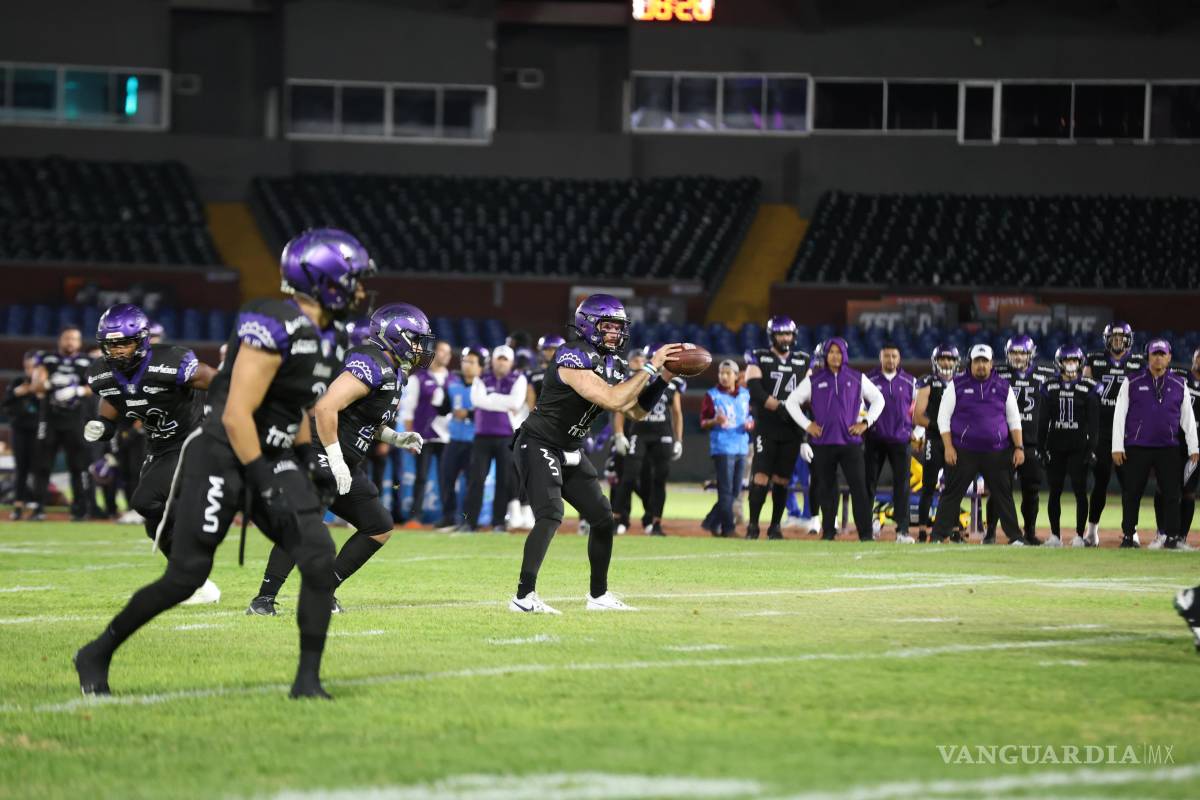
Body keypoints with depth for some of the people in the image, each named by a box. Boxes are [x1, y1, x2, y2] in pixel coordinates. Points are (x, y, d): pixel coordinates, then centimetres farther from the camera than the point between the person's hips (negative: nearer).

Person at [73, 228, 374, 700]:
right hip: (221, 459, -8)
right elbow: (236, 416, -23)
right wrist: (265, 484, -21)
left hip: (270, 458, 8)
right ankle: (97, 655, 15)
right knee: (186, 576, -4)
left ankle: (308, 678, -1)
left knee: (319, 559, -9)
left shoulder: (312, 333, 10)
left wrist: (320, 461, 20)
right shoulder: (275, 328, -20)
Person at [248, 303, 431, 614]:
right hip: (322, 457, -10)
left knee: (380, 528, 10)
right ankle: (265, 598, -20)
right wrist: (336, 459, -24)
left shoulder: (393, 373, 14)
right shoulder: (372, 366, -18)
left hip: (346, 466, 10)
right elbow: (325, 408, -26)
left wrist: (395, 438, 10)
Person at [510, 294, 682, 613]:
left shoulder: (609, 364, 7)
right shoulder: (573, 359, -22)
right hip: (538, 446, -10)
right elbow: (613, 400, -30)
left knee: (603, 519, 11)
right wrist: (650, 367, -25)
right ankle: (524, 596, -29)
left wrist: (664, 378, -1)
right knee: (550, 516, -25)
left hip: (569, 453, 10)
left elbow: (636, 410, 11)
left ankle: (598, 596, 25)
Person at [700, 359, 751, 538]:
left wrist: (749, 424, -2)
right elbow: (703, 422, -2)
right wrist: (715, 421, -23)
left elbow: (750, 416, 21)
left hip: (741, 448, 6)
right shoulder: (712, 395, -2)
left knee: (734, 491, 9)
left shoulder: (745, 395, 12)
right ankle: (728, 528, -8)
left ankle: (712, 523, 20)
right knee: (726, 490, -10)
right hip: (722, 448, -6)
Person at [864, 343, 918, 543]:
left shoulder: (909, 382, 8)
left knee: (902, 485, -5)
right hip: (875, 438, -1)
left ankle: (902, 530, -5)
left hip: (901, 439, 1)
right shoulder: (869, 380, 2)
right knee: (869, 483, 1)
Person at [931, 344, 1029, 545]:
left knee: (1003, 494, 4)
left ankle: (1015, 536, 9)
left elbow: (1014, 419, 12)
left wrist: (1019, 447, 2)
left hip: (996, 452, 2)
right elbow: (943, 417, 2)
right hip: (963, 451, -2)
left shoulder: (1003, 387, 9)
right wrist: (948, 447, -8)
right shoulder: (957, 385, 3)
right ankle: (938, 535, -1)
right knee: (952, 493, -3)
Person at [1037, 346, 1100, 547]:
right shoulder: (1050, 387, 7)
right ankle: (1055, 535, 10)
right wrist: (1041, 447, 3)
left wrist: (1091, 447, -8)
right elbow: (1043, 419, 9)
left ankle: (1080, 535, 2)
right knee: (1055, 491, 4)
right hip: (1055, 445, 2)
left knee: (1080, 491, -3)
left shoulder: (1088, 388, 1)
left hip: (1079, 446, -2)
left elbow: (1093, 421, 0)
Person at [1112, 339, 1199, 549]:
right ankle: (1128, 536, 11)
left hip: (1168, 448, 1)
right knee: (1131, 493, 2)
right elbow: (1119, 415, 2)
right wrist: (1117, 447, -4)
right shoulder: (1132, 383, 3)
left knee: (1172, 493, -1)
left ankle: (1172, 538, 4)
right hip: (1137, 448, -1)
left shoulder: (1179, 385, 9)